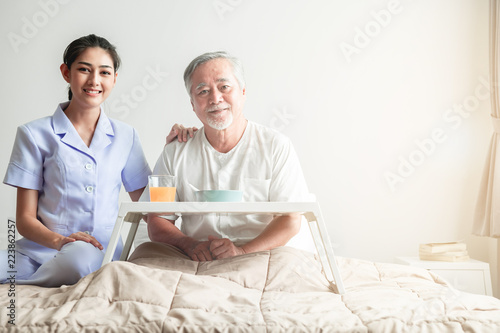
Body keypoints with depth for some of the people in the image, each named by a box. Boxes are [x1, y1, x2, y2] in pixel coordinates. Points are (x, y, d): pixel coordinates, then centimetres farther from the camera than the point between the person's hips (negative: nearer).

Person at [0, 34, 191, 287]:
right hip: (41, 248, -2)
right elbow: (25, 219, 3)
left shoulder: (125, 136, 14)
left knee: (81, 256, -37)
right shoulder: (35, 134, 6)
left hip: (100, 250, 3)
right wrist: (59, 240, -18)